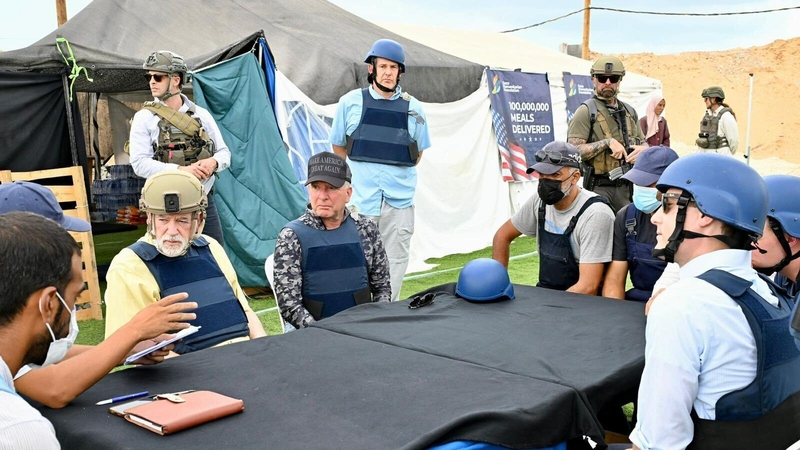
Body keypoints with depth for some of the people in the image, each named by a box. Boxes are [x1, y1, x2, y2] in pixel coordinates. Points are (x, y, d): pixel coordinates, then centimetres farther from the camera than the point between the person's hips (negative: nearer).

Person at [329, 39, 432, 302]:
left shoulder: (413, 108, 7)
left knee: (396, 259, 5)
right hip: (360, 196, -1)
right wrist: (362, 171, 11)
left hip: (400, 198, 2)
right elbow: (338, 147, 13)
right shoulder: (351, 102, 4)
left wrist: (395, 171, 11)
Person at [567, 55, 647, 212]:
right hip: (598, 187, -6)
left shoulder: (630, 112, 14)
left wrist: (643, 149, -2)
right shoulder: (586, 111, -6)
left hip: (625, 187, 6)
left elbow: (643, 143, 22)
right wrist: (608, 142, -20)